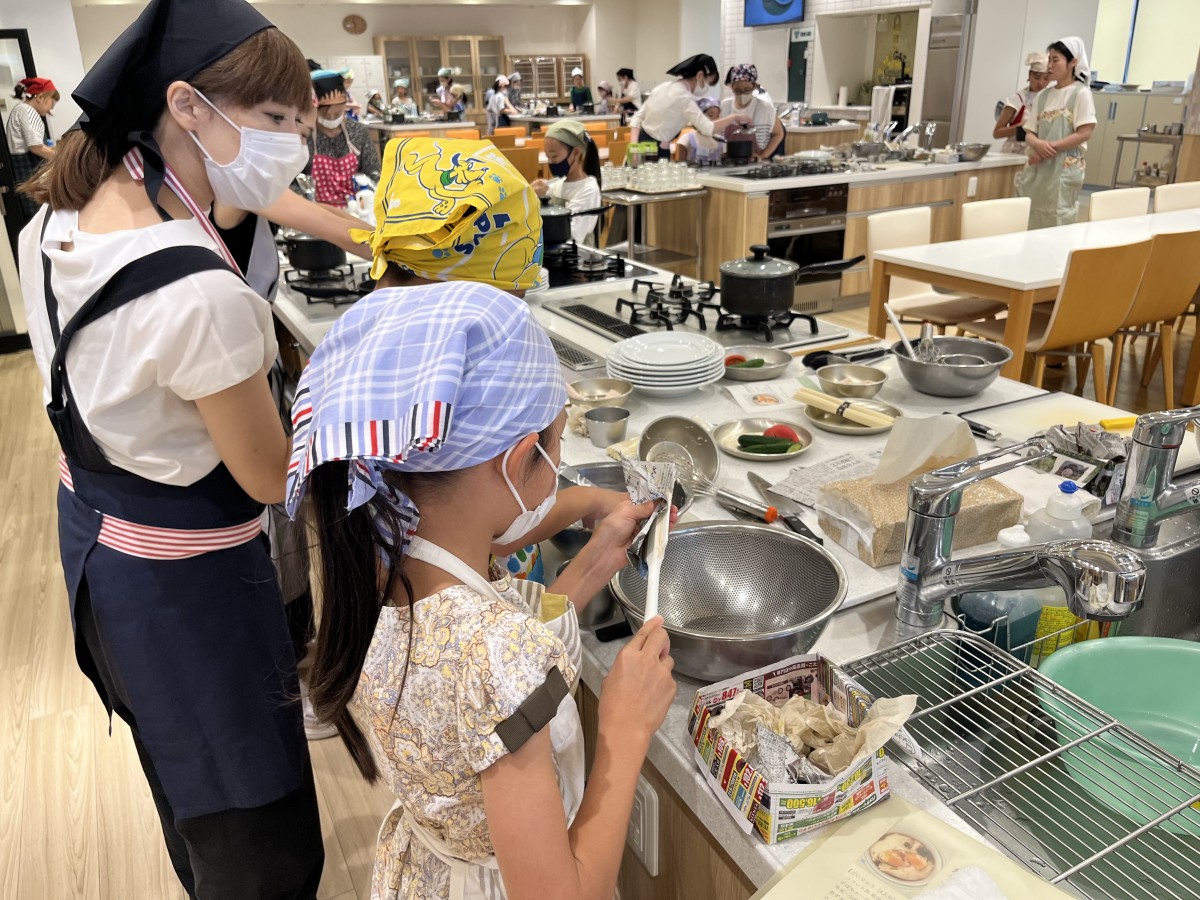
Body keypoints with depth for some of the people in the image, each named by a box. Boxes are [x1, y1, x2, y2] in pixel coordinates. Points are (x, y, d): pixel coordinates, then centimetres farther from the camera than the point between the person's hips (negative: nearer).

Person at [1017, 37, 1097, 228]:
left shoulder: (1081, 93, -2)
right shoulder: (1043, 95, 13)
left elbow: (1084, 133, -10)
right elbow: (1030, 132, 9)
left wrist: (1051, 148, -14)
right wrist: (1038, 144, -13)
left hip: (1064, 168, -5)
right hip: (1037, 168, 5)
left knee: (1056, 225, -4)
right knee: (1031, 221, 4)